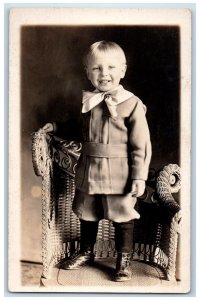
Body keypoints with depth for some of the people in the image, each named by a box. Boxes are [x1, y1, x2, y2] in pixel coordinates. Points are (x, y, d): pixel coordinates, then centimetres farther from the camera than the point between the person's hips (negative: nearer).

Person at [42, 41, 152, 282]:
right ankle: (86, 252, 41)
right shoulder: (86, 102, 4)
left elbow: (141, 145, -11)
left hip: (119, 175, -5)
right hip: (88, 170, 5)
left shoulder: (132, 104, -11)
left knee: (122, 217, 10)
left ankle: (124, 259, 30)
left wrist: (139, 176, -13)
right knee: (86, 214, 19)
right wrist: (56, 127, 11)